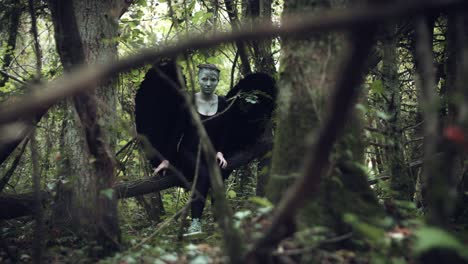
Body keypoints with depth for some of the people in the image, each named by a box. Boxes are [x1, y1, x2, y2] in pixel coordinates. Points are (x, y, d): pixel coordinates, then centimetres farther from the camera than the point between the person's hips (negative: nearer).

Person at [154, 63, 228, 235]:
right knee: (203, 176, -33)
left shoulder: (222, 104, 5)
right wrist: (166, 159, -7)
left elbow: (223, 133, 7)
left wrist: (219, 152, -11)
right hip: (188, 152, -3)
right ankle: (195, 223, -36)